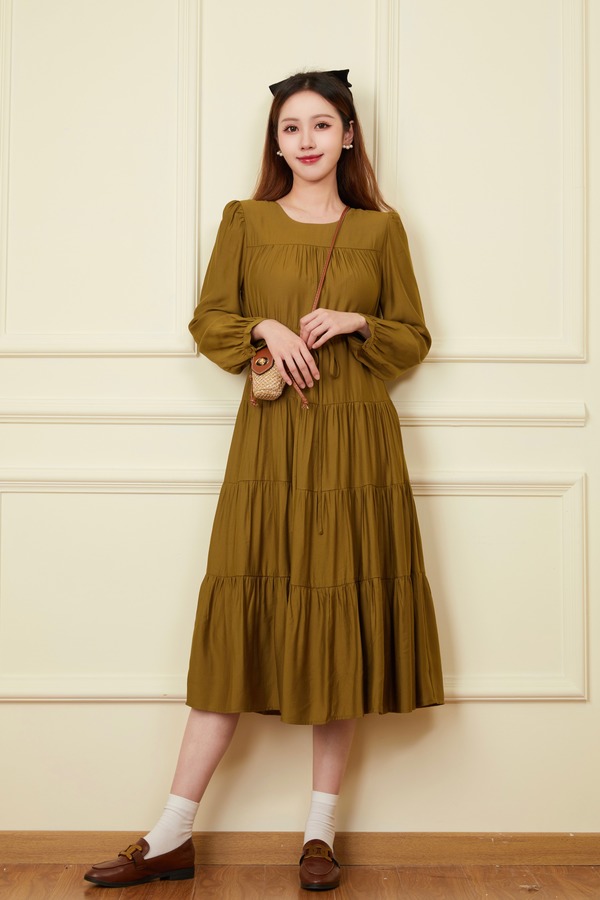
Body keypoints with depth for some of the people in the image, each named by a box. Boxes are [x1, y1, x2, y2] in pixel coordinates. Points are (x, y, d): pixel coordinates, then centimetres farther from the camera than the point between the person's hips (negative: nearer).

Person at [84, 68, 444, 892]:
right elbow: (208, 321, 8)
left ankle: (321, 833, 15)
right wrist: (265, 329, -10)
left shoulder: (381, 227, 8)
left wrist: (356, 323, -8)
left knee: (344, 624, 2)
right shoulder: (246, 220, 8)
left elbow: (414, 337, 10)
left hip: (357, 442, 1)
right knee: (245, 620, -1)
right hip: (271, 441, 0)